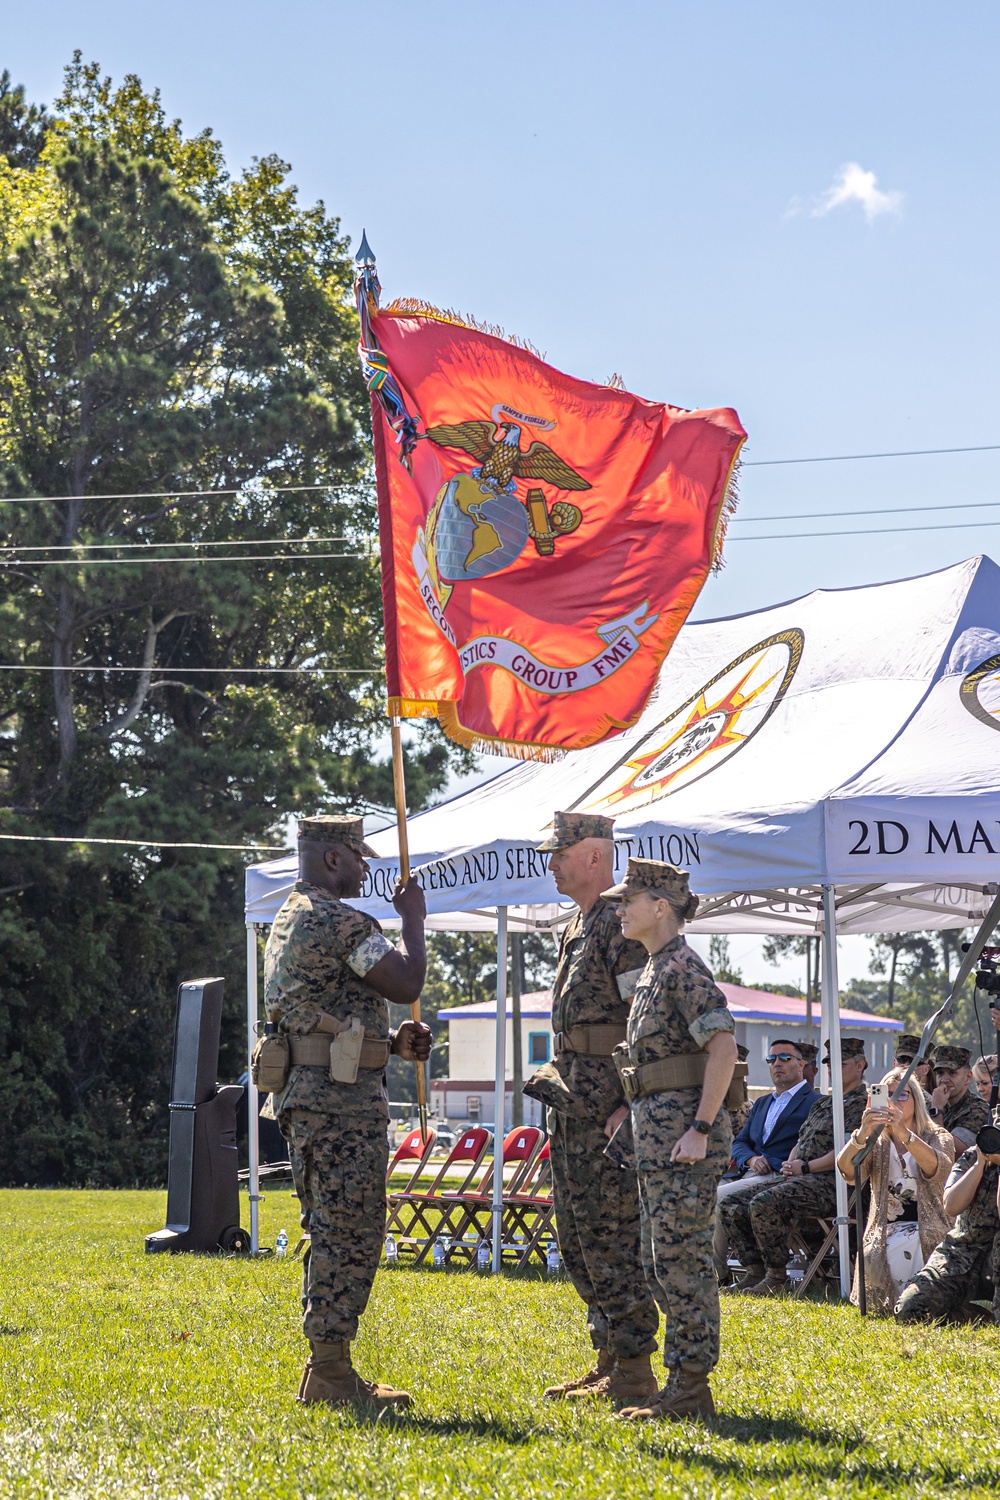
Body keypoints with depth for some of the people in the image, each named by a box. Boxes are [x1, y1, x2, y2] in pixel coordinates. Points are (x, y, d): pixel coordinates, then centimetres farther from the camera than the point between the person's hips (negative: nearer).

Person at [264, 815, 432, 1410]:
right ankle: (333, 1373, -5)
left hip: (306, 1094, 11)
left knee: (333, 1235, 14)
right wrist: (414, 919, -1)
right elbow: (405, 983, -16)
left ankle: (325, 1369, 18)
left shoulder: (289, 920, 20)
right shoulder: (340, 920, -14)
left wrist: (392, 1041, 14)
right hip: (344, 1098, -11)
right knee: (351, 1235, -7)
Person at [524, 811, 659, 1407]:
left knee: (610, 1240, -8)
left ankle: (634, 1373, -3)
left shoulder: (622, 927, -14)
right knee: (579, 1241, 13)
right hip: (572, 1105, 11)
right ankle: (609, 1362, 19)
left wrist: (632, 1106, -23)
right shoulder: (579, 927, 18)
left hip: (608, 1107, -11)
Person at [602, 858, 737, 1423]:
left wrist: (700, 1130, -24)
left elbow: (723, 1048, -21)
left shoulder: (685, 969, -12)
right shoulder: (655, 970, 18)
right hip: (657, 1135, 11)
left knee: (682, 1260, -9)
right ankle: (683, 1382, 17)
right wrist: (631, 1114, 22)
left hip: (684, 1135, -11)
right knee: (662, 1264, 12)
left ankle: (693, 1388, -6)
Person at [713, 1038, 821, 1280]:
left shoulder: (814, 1102, 3)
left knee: (716, 1198, -26)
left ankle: (717, 1274, -15)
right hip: (747, 1173, 8)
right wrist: (751, 1159, -1)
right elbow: (739, 1143, 20)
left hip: (780, 1177, -8)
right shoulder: (761, 1103, 28)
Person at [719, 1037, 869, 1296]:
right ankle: (756, 1272, -4)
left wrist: (805, 1167, -11)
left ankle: (777, 1279, -21)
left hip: (830, 1182, -10)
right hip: (800, 1179, 10)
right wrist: (790, 1165, 5)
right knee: (730, 1205, -3)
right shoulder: (823, 1102, 26)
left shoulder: (861, 1102, -4)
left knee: (764, 1204, -32)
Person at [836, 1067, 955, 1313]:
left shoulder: (938, 1138, 8)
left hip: (929, 1230, -2)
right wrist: (862, 1133, -31)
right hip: (886, 1232, 2)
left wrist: (905, 1134, -35)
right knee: (873, 1258, -33)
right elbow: (848, 1172, -10)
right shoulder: (876, 1143, 14)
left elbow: (937, 1169, -19)